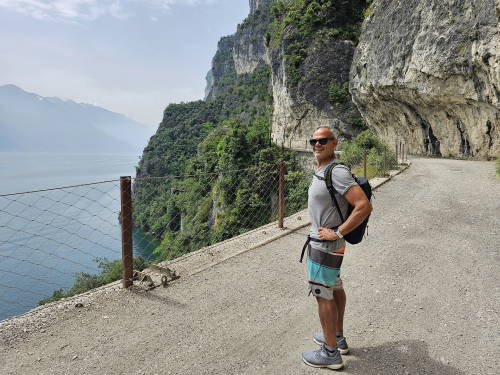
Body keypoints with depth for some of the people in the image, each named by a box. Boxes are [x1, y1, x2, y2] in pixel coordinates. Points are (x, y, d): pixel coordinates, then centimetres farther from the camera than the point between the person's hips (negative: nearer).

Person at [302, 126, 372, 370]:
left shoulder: (337, 173, -23)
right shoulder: (320, 171, 7)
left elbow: (364, 206, -30)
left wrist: (337, 232, -24)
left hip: (325, 244, -10)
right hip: (322, 240, 10)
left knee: (323, 295, 0)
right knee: (335, 288, 20)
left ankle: (330, 353, 15)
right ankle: (338, 338, 37)